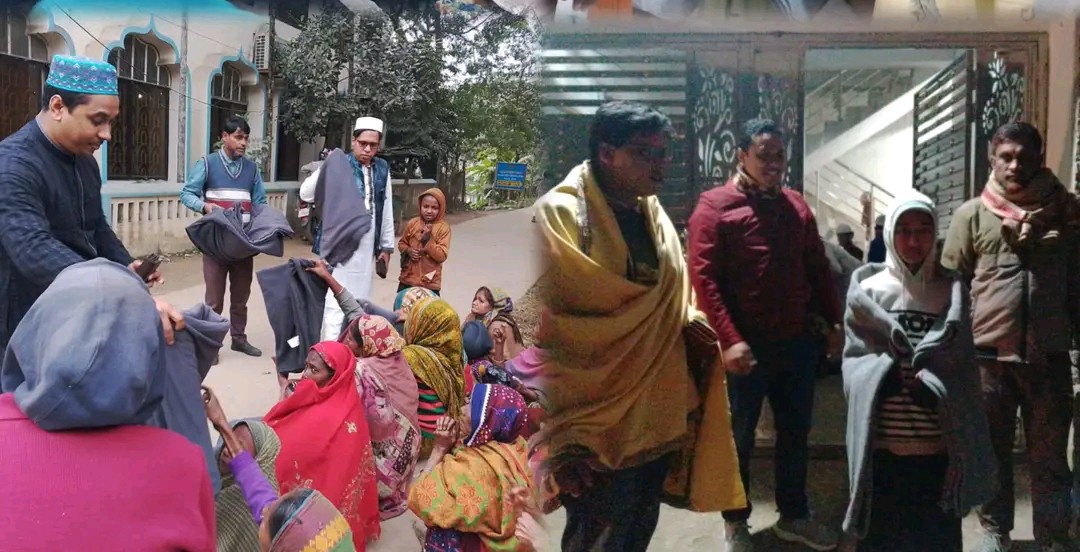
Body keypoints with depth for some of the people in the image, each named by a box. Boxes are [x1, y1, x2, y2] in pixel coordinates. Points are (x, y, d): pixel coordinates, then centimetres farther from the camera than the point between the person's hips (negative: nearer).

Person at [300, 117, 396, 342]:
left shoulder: (382, 169, 8)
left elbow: (387, 210, 13)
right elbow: (306, 194, -13)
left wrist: (386, 246, 14)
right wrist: (325, 167, -25)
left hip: (367, 244, 5)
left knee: (360, 299, 13)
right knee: (337, 298, -7)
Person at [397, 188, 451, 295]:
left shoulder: (443, 228, -9)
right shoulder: (412, 223, 1)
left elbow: (442, 256, -15)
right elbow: (401, 243, 14)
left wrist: (428, 239, -20)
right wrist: (408, 251, -7)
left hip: (429, 282, -4)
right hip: (408, 278, 4)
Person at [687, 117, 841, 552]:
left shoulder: (796, 205, 10)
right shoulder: (714, 206, -8)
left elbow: (818, 268, 14)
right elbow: (703, 278, -15)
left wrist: (833, 321, 6)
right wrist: (730, 340, -21)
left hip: (799, 341, 5)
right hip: (747, 344, -5)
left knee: (795, 431, 16)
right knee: (739, 435, 9)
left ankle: (793, 516, 32)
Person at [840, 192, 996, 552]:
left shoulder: (953, 292, 9)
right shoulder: (868, 290, 5)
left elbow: (962, 365, 6)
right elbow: (853, 360, 2)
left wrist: (933, 383, -13)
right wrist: (881, 375, -17)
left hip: (939, 442, 1)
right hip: (882, 441, -1)